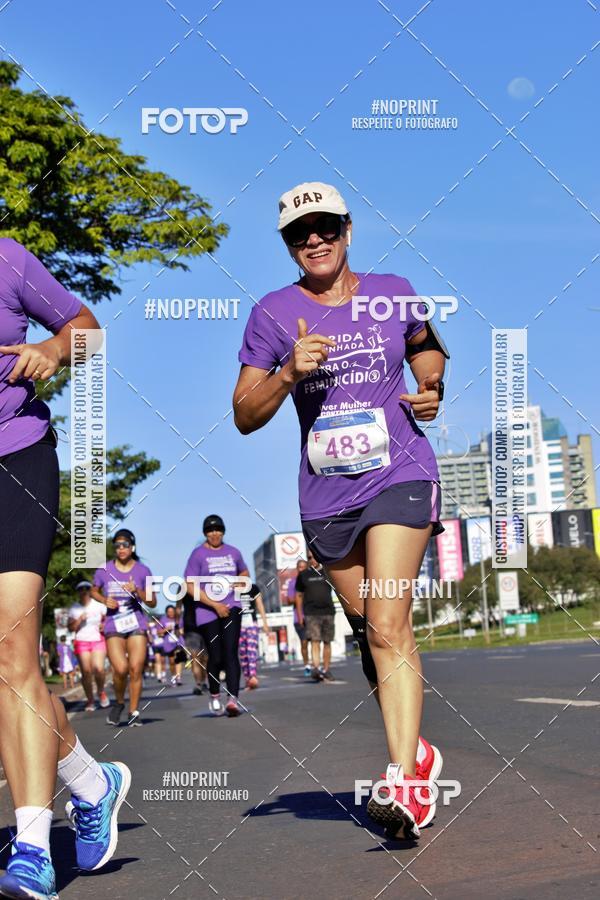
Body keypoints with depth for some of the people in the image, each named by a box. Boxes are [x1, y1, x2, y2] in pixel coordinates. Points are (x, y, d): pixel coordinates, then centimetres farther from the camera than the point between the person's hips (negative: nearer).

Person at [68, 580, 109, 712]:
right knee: (86, 671, -6)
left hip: (98, 640, -1)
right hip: (82, 641, 1)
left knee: (98, 668, -18)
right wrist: (79, 620, -9)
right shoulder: (74, 608, 8)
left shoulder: (99, 605, 7)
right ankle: (90, 701, 6)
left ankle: (101, 691, 9)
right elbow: (70, 628, 6)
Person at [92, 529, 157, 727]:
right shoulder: (104, 570, 2)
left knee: (136, 669, -6)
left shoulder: (142, 571, 1)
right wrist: (105, 600, -3)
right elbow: (94, 591, 18)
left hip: (137, 625, 1)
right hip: (113, 626, -1)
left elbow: (152, 603, 3)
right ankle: (119, 702, 12)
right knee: (121, 669, -16)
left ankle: (133, 712, 9)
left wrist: (137, 591, -15)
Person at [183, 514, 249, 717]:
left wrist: (241, 582, 5)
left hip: (231, 608, 2)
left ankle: (233, 699, -20)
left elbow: (244, 572, 29)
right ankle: (214, 696, 25)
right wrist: (215, 605, -12)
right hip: (207, 612, -2)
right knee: (215, 657, 2)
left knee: (230, 652, -13)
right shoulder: (198, 554, -2)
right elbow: (190, 586, -7)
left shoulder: (233, 552, 11)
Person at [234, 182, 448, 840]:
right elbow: (244, 416, -1)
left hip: (399, 476, -2)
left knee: (387, 626, -17)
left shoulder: (394, 293, 3)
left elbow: (426, 347, 25)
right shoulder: (272, 314, 0)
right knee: (369, 631, 13)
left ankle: (404, 782, -17)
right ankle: (414, 748, 34)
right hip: (325, 496, 2)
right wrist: (289, 373, -19)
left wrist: (431, 389, 4)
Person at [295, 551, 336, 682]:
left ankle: (326, 670, 15)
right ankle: (316, 668, -24)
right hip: (311, 613, -2)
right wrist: (299, 615, 7)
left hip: (328, 612, 2)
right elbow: (299, 595, 11)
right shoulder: (303, 575, 8)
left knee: (327, 642, 7)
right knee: (315, 641, -14)